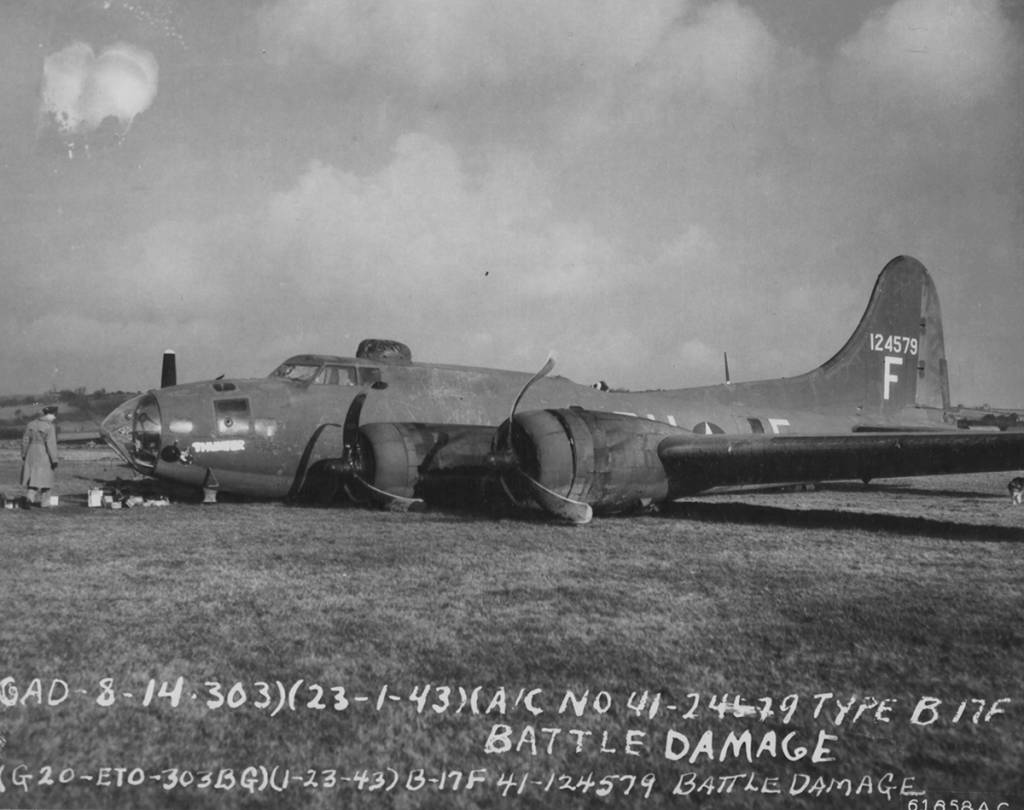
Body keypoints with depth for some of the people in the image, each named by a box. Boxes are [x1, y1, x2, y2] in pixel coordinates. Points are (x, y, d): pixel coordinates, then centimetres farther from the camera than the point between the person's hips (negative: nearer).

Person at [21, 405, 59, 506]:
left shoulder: (31, 424, 5)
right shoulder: (50, 426, -13)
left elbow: (25, 441, 9)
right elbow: (51, 444, -16)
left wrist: (23, 455, 18)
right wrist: (54, 460, -12)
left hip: (31, 453, 5)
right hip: (44, 455, -5)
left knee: (31, 477, 13)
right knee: (40, 478, 1)